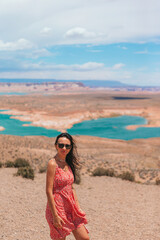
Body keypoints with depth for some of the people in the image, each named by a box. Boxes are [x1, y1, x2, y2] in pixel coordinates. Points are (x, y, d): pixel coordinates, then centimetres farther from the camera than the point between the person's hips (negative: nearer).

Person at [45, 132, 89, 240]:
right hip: (57, 208, -7)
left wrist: (78, 209, 12)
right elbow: (49, 191, -17)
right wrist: (55, 215, -18)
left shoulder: (69, 164, 8)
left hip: (71, 208, 7)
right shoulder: (53, 164, -14)